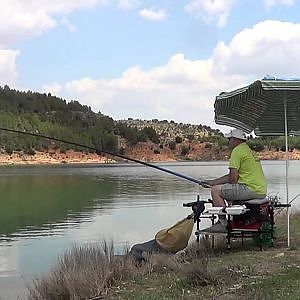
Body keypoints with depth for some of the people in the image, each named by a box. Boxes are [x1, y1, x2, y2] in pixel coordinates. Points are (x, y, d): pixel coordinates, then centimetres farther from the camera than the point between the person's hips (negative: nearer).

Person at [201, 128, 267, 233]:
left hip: (251, 189, -10)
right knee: (228, 191, 30)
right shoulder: (248, 150, 23)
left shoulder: (237, 151, -8)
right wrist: (211, 182, 24)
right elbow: (230, 177, 25)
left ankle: (222, 223, -9)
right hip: (261, 190, 10)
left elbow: (233, 178, -14)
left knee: (216, 190, -6)